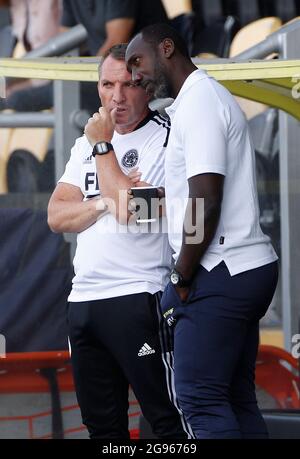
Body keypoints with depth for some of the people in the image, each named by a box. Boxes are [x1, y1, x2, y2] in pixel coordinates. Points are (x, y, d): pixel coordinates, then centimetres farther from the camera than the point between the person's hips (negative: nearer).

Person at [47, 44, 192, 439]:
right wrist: (105, 201, -7)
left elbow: (131, 211, -18)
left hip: (138, 298, -8)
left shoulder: (164, 138, -7)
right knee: (101, 424, 12)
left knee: (169, 420, -9)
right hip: (83, 298, 8)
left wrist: (102, 147, -10)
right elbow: (57, 217, 9)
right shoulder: (88, 143, 17)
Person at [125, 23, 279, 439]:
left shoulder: (199, 101, -12)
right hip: (249, 266, 10)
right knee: (237, 400, 8)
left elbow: (205, 204, -19)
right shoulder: (209, 97, 20)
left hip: (221, 276, -10)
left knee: (200, 398, -10)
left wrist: (183, 279, -10)